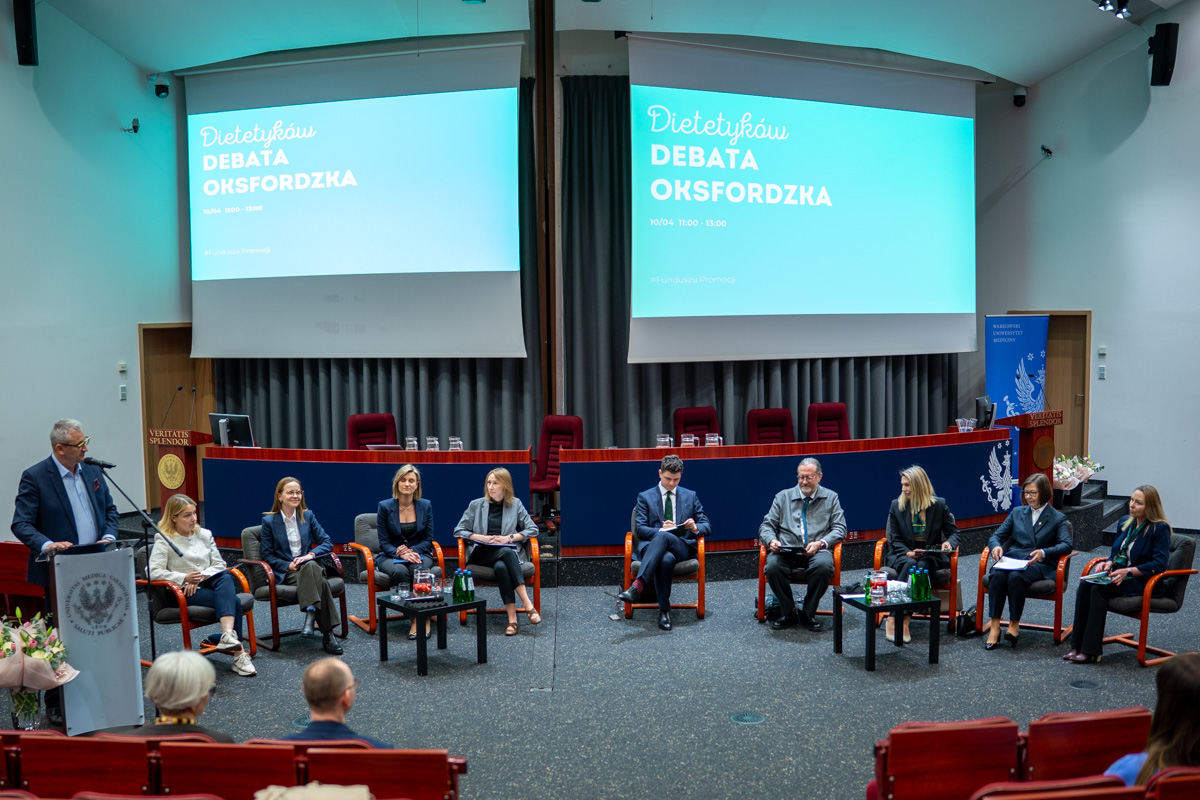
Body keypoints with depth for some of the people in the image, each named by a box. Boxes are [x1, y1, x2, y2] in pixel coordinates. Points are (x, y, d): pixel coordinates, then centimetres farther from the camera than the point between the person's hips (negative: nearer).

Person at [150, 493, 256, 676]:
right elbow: (154, 572, -11)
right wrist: (185, 578, -19)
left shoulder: (205, 534, 18)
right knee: (233, 601, -30)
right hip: (185, 592, -4)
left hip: (210, 583, 4)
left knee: (226, 579, -35)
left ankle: (228, 634, -53)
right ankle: (238, 653, -36)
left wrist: (201, 577, -8)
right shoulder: (164, 540, 2)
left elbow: (219, 564, 12)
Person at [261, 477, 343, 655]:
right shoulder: (269, 521, 6)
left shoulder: (307, 516, 14)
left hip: (310, 565, 3)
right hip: (286, 572, -2)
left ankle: (311, 614, -47)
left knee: (310, 566, -39)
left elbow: (327, 543, 9)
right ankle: (327, 634, -43)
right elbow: (268, 555, 4)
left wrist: (311, 554, -11)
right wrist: (288, 565, -12)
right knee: (320, 581, -36)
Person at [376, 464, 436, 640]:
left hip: (419, 553, 1)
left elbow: (428, 540, 6)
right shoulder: (385, 507, 0)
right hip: (391, 556, -1)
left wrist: (411, 551, -13)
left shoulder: (426, 506, 5)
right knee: (399, 571, -36)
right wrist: (401, 554, -20)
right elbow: (384, 542, -1)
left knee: (419, 569, -35)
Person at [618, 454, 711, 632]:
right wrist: (660, 529, -16)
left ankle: (638, 586, -49)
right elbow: (640, 529, 4)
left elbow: (707, 526, 15)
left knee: (663, 537, -39)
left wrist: (696, 528, -10)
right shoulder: (645, 497, 16)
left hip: (683, 547, 0)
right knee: (666, 559, -41)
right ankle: (664, 610, -32)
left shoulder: (690, 496, 21)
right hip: (652, 547, 0)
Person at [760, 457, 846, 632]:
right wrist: (771, 540, -11)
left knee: (823, 566, -36)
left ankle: (808, 614, -13)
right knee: (772, 566, -32)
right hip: (786, 550, 1)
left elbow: (839, 528, 6)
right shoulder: (783, 497, 15)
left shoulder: (831, 498, 14)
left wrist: (821, 543, -13)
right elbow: (766, 525, 12)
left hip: (816, 551, -1)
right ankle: (788, 613, -8)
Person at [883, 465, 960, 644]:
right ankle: (902, 621, -36)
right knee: (910, 565, -35)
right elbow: (895, 540, 2)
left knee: (922, 566, -35)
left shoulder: (939, 505, 2)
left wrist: (949, 542, -17)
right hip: (903, 555, 0)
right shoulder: (896, 505, 4)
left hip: (930, 556, 0)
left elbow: (953, 531, 7)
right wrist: (908, 553, -17)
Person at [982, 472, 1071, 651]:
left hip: (1039, 565, -3)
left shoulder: (1058, 518, 12)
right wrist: (996, 546, -8)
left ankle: (1014, 623, -25)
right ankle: (994, 625, -32)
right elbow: (997, 535, 18)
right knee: (998, 575, -33)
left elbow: (1066, 545, -4)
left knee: (1015, 577, -37)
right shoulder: (1017, 512, 24)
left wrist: (1044, 553, -24)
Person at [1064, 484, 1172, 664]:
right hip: (1119, 575, 7)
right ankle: (1077, 645, -23)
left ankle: (1091, 651, -26)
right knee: (1084, 585, -23)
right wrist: (1109, 563, -1)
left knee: (1099, 589, -30)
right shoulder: (1124, 522, 12)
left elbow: (1159, 564, -19)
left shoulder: (1160, 528, -9)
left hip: (1144, 583, -7)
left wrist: (1128, 571, -27)